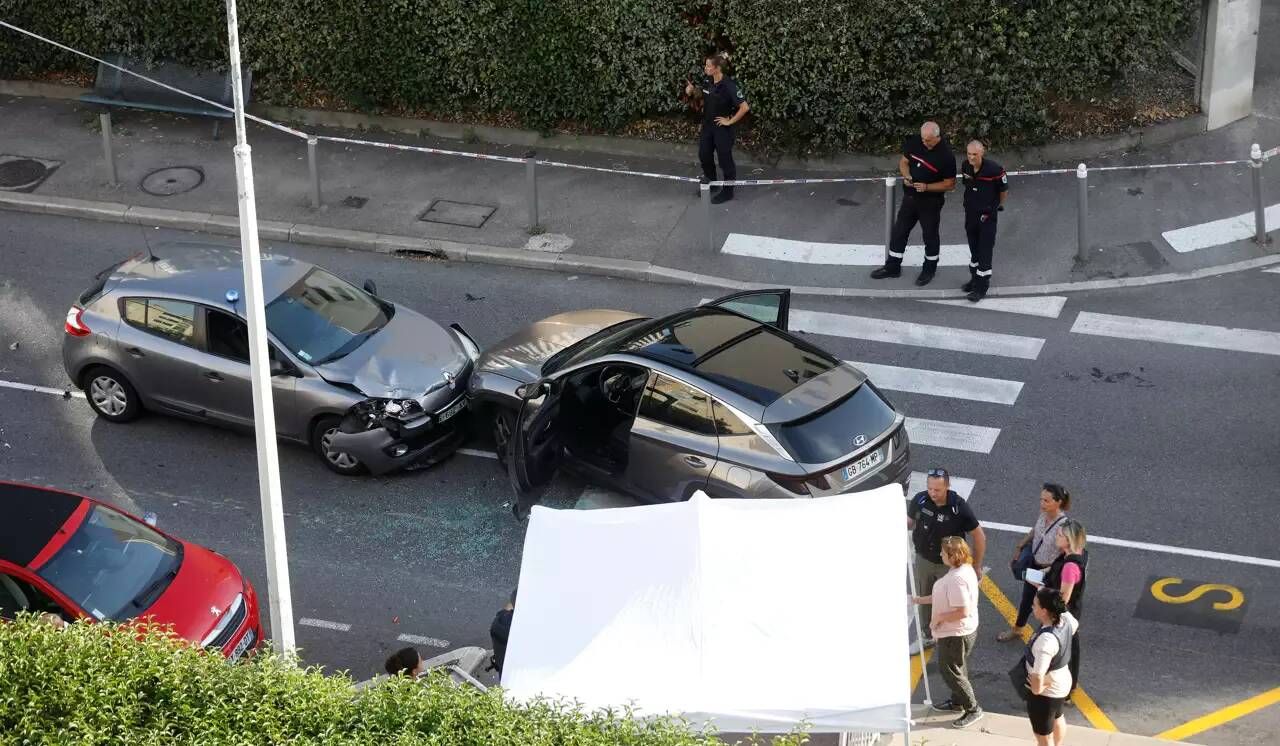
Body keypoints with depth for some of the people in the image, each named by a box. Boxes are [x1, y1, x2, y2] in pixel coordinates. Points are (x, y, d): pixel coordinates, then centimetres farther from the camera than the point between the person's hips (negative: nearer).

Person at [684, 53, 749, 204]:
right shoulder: (707, 82, -5)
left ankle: (727, 192, 20)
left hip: (722, 128, -7)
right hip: (707, 125, 7)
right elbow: (693, 90, 18)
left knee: (725, 159, 5)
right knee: (704, 155, 18)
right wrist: (690, 90, -6)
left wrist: (730, 121, -18)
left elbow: (745, 107, -27)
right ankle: (710, 182, 41)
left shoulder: (728, 85, -25)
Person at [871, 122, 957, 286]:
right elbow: (903, 162, 7)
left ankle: (929, 269, 32)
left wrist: (926, 187, -25)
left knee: (930, 235, 12)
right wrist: (906, 176, -14)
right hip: (910, 197, 5)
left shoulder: (945, 155, -22)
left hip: (930, 201, -5)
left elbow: (950, 184, -15)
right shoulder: (914, 142, -8)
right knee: (899, 231, 12)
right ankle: (893, 267, 27)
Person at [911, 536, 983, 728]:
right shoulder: (965, 569, 0)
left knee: (950, 670, 5)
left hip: (955, 633, -10)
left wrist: (939, 618, -20)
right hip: (960, 631, 10)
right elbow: (948, 597, 11)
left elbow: (962, 612, -33)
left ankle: (973, 709, 15)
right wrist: (921, 600, 13)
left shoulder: (957, 579, -33)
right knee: (957, 667, 26)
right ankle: (957, 702, 44)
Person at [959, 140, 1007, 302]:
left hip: (988, 216, -6)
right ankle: (975, 278, 34)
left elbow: (1004, 190, -7)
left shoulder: (994, 169, -23)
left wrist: (998, 205, 7)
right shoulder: (966, 166, -6)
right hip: (970, 213, 6)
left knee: (985, 251, -2)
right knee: (974, 248, 18)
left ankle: (982, 286, 5)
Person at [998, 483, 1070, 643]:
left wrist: (1047, 572, -27)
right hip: (1033, 564, 7)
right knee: (1027, 598, 26)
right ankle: (1017, 630, 49)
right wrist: (1019, 547, 11)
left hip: (1050, 571, -7)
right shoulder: (1043, 515, -13)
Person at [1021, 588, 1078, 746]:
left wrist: (1037, 689, -24)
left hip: (1046, 691, -9)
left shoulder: (1046, 640, -40)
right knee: (1057, 718, 37)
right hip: (1062, 680, 9)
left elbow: (1037, 675, -46)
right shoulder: (1065, 618, -15)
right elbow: (1074, 626, 12)